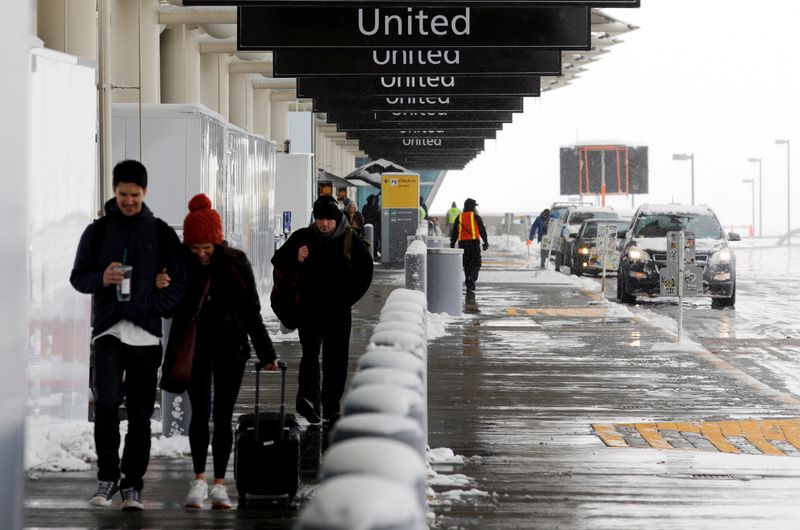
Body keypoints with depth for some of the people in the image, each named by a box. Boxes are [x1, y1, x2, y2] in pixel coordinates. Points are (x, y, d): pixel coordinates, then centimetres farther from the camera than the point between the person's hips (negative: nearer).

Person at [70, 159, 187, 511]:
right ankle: (107, 477, -2)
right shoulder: (98, 231, 9)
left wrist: (152, 308, -10)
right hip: (108, 331, 0)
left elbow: (178, 282, 5)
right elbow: (78, 277, 10)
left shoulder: (161, 233, 7)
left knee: (140, 414, 2)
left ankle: (131, 485, 9)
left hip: (146, 334, 0)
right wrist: (101, 279, -12)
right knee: (106, 402, -15)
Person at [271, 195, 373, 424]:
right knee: (310, 353, -17)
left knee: (336, 360, 4)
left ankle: (331, 408, 13)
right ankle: (308, 398, -31)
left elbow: (366, 269, 12)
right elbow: (278, 261, 8)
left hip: (339, 311, 1)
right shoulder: (303, 237, 2)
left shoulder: (349, 239, 1)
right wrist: (296, 259, -13)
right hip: (309, 309, -1)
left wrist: (351, 296, 5)